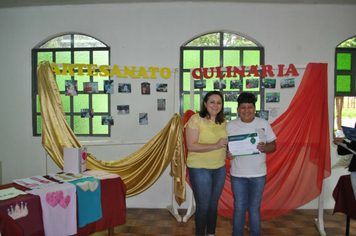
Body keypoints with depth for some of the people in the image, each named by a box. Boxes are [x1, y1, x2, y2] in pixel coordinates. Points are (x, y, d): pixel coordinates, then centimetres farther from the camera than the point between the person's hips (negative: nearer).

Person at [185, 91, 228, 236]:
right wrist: (215, 146, -26)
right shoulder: (196, 119, -13)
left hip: (220, 168, 6)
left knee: (214, 204, 17)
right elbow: (191, 146, -20)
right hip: (200, 168, -5)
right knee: (203, 206, 4)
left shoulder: (223, 121, 6)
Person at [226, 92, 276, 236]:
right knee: (239, 207, 9)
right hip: (237, 175, 0)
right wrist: (227, 154, -18)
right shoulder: (230, 126, -1)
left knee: (254, 207, 11)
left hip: (258, 174, 0)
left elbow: (273, 145, 4)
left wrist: (265, 148, -18)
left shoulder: (263, 124, 1)